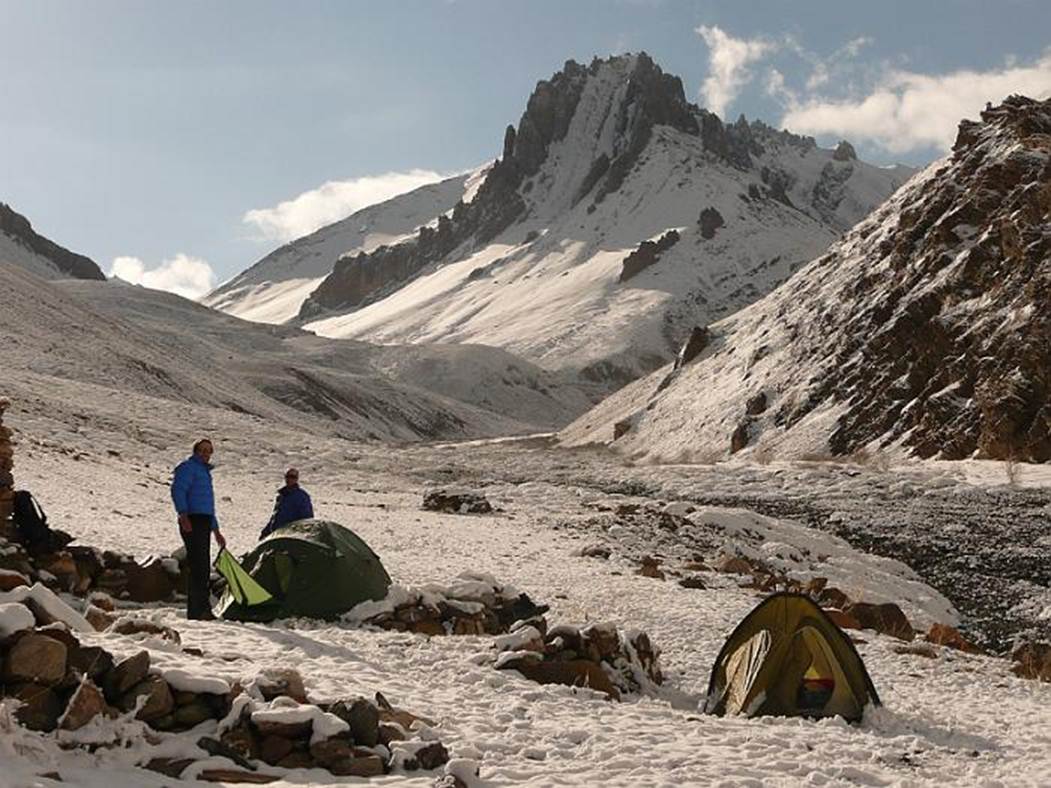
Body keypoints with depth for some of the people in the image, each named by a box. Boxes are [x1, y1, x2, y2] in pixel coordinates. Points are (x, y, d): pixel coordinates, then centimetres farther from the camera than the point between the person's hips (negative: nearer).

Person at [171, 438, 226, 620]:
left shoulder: (204, 471, 29)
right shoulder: (188, 467, 0)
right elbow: (177, 491, -17)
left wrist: (216, 531, 35)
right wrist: (182, 514, -31)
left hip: (204, 523, 10)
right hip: (192, 521, -10)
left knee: (203, 568, 10)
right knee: (198, 565, -16)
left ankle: (201, 609, 15)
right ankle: (197, 611, -19)